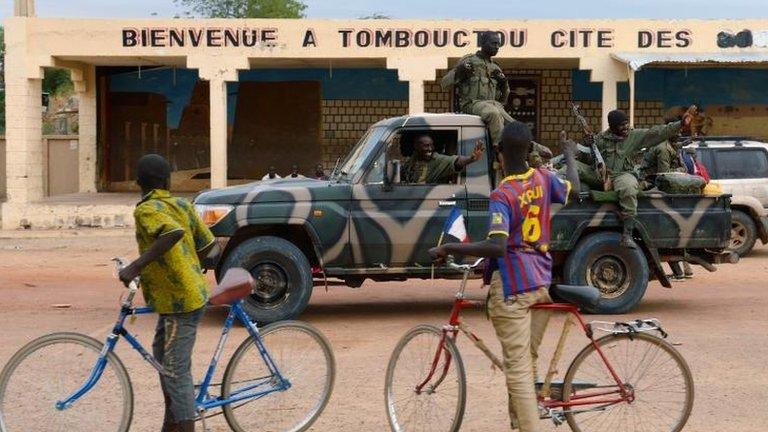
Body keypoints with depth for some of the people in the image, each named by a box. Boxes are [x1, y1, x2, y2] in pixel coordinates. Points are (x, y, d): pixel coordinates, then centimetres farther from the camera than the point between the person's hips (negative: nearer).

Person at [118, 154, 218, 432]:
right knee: (162, 355, 22)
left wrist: (136, 266, -33)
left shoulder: (146, 210, -14)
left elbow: (174, 232, -34)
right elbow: (208, 245, 11)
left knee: (176, 372, -5)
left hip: (180, 301, -9)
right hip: (191, 291, 9)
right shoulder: (182, 205, 8)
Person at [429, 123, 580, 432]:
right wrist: (570, 156, 42)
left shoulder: (501, 195, -16)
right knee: (527, 360, 18)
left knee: (518, 368, -6)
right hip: (542, 283, 7)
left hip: (511, 286, -7)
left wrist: (448, 249, -22)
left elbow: (497, 246, -28)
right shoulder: (543, 178, 3)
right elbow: (574, 190, 25)